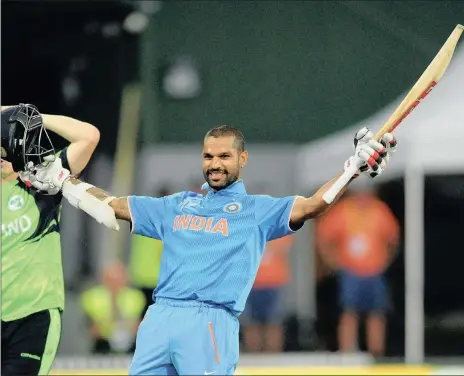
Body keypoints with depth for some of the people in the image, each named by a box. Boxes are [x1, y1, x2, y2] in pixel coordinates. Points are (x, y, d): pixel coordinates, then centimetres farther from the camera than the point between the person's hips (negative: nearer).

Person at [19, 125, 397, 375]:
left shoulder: (258, 209, 12)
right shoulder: (178, 206, 25)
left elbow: (313, 205, -2)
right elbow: (112, 205, 29)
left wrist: (356, 165, -16)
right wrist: (59, 178, 26)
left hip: (211, 323, -5)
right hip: (159, 319, 5)